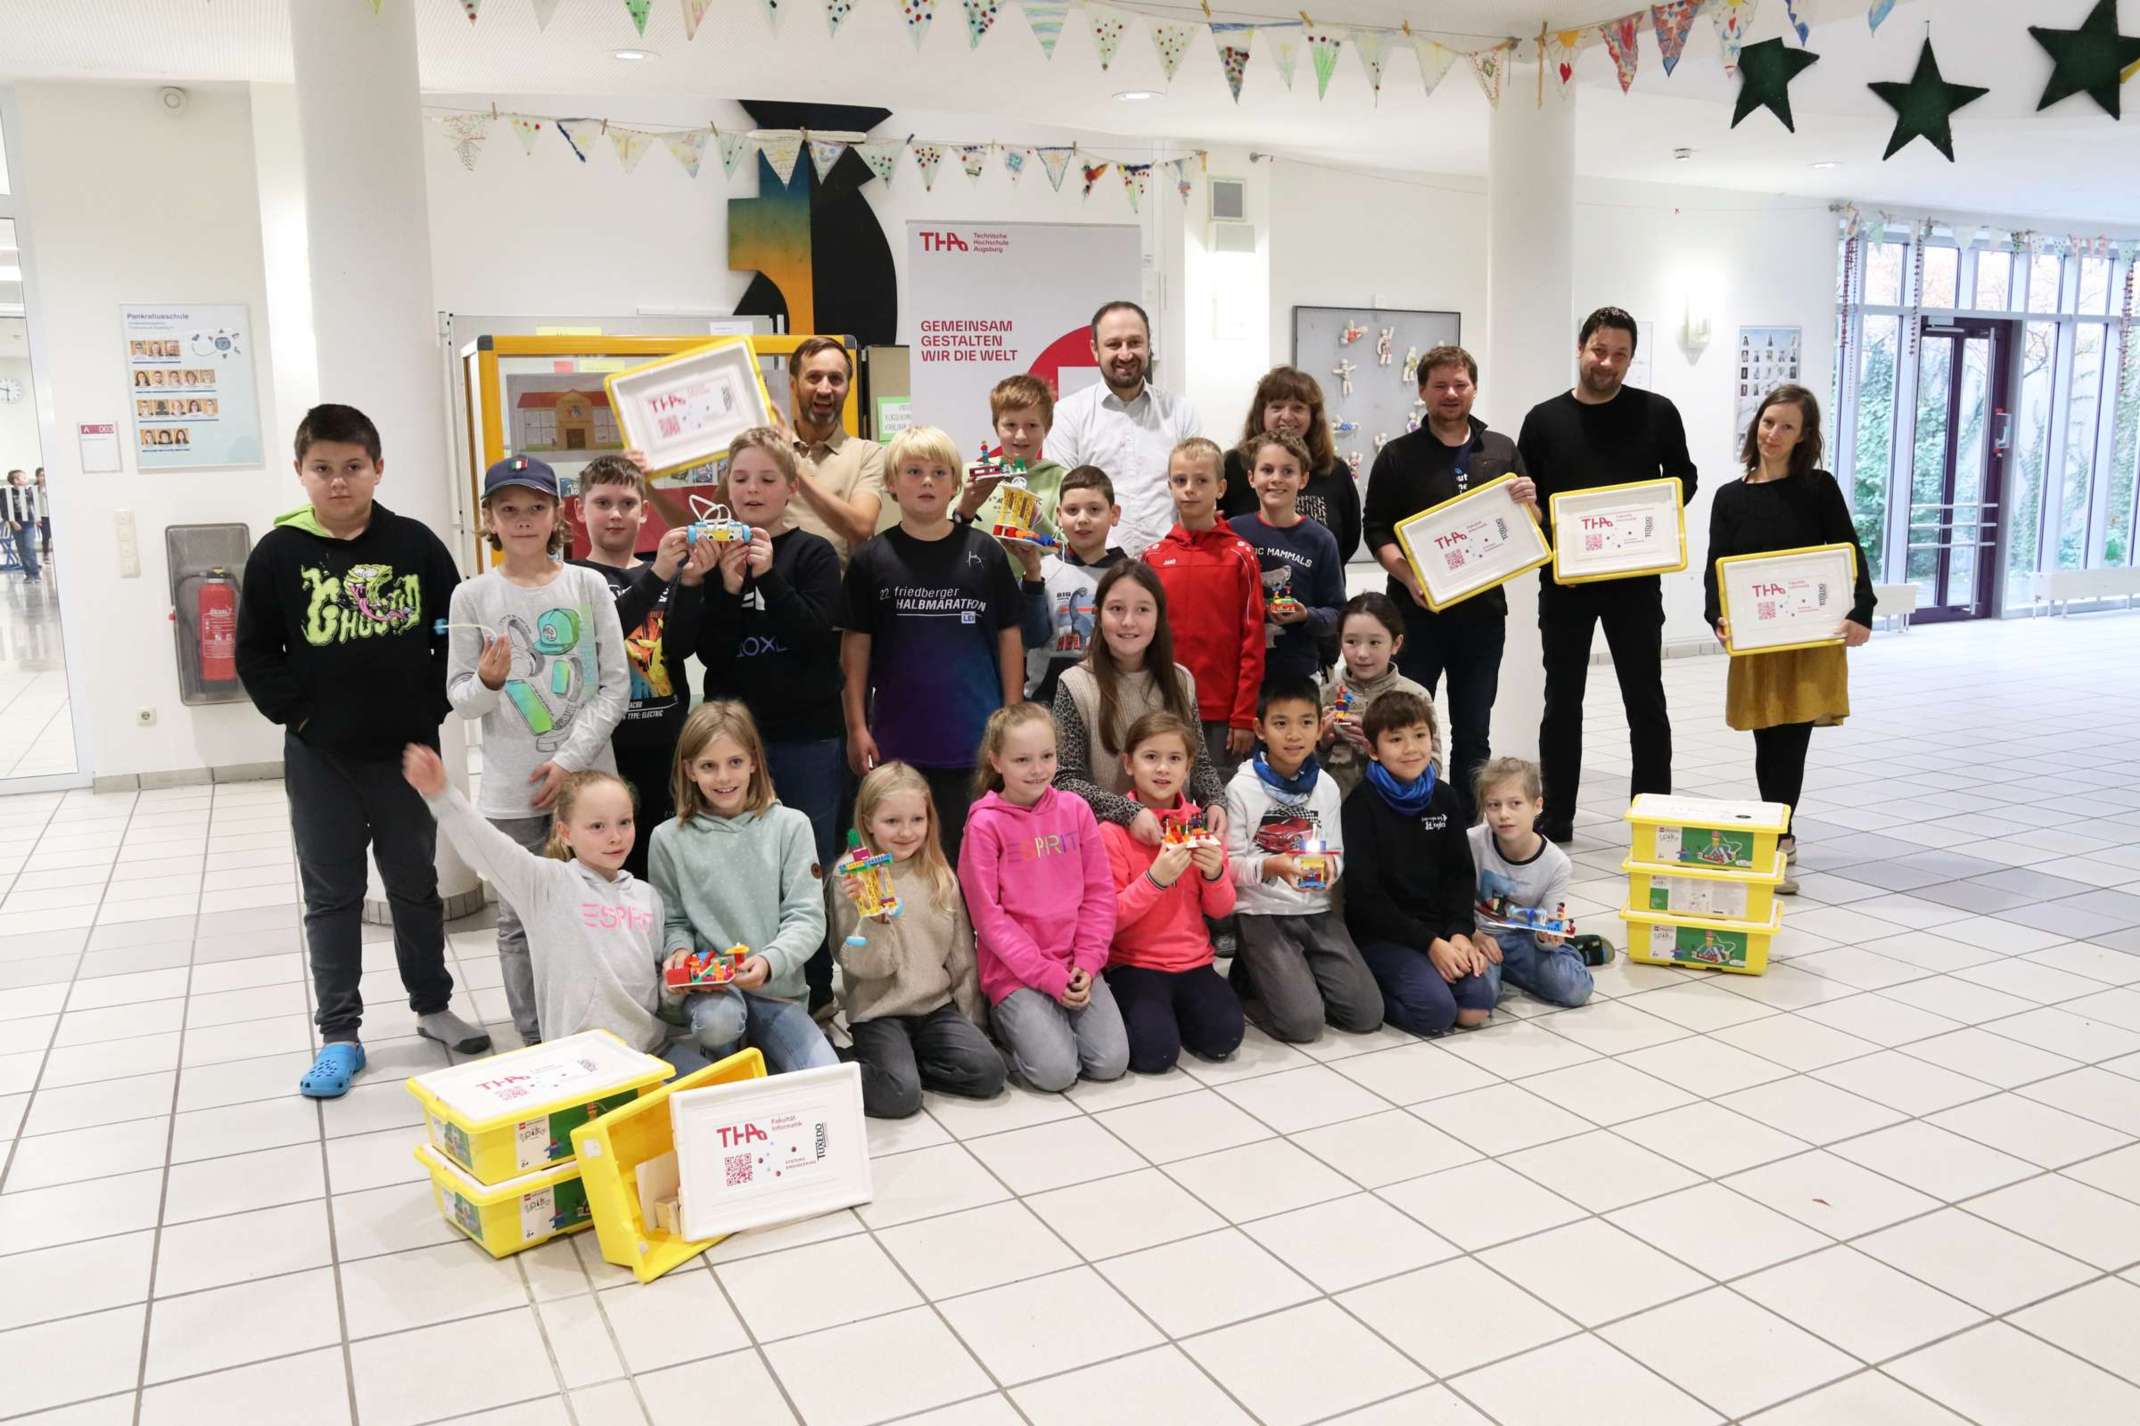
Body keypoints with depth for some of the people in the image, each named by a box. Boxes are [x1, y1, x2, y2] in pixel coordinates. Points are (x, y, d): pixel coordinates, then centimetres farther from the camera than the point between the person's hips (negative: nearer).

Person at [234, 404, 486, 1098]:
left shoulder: (415, 544, -3)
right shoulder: (279, 552, -4)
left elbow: (455, 633, 3)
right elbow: (256, 655, 1)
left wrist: (432, 709, -4)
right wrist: (297, 714, -8)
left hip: (407, 749, 1)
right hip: (320, 757, 0)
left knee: (417, 883, 14)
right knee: (332, 895, 9)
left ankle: (433, 1005, 30)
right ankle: (339, 1033, 19)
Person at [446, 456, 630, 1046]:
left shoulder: (588, 586, 1)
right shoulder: (472, 596, 1)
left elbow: (615, 683, 0)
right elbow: (459, 697, 3)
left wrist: (572, 759, -9)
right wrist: (487, 682, -20)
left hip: (587, 779, 0)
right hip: (511, 792, 0)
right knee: (519, 921, 6)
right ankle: (534, 1043, 18)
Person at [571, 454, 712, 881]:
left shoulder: (672, 574, 11)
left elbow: (682, 646, -3)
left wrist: (692, 582, -19)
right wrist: (657, 576, -26)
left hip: (666, 744, 3)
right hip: (605, 746, -3)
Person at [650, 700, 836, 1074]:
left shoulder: (790, 826, -1)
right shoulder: (669, 839, 2)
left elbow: (807, 918, -5)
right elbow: (672, 922, 9)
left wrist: (769, 962, -23)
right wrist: (680, 951, -14)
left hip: (778, 989, 0)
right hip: (708, 987, 0)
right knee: (717, 1021, -36)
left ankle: (758, 1056, 10)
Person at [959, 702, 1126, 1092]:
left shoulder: (1075, 809, 4)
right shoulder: (985, 823, -8)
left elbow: (1100, 892, 5)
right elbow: (989, 915, -9)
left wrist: (1087, 962, -7)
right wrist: (1048, 975, -12)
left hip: (1076, 965, 4)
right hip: (1015, 972, -4)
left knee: (1112, 1062, -11)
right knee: (1057, 1071, -18)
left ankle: (1051, 1022, 16)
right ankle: (1007, 1023, 11)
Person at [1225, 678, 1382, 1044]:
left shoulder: (1326, 786, 6)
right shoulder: (1242, 787, -8)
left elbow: (1337, 857, 8)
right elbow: (1232, 865, -7)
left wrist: (1329, 867, -17)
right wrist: (1271, 866, -27)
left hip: (1317, 912, 5)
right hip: (1263, 915, -5)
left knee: (1367, 1015, -6)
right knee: (1303, 1023, -18)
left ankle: (1298, 977, 18)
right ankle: (1249, 980, 11)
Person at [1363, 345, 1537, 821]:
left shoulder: (1503, 451, 11)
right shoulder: (1398, 456, 3)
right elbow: (1377, 531, -2)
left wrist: (1529, 504, -9)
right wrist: (1408, 577, -19)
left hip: (1483, 609, 3)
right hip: (1417, 609, -3)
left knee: (1474, 732, 10)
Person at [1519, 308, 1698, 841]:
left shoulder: (1656, 413, 2)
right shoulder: (1545, 419, 4)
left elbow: (1683, 479, 9)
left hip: (1636, 579, -1)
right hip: (1564, 580, 1)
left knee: (1646, 701, 4)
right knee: (1562, 700, 8)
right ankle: (1556, 817, 18)